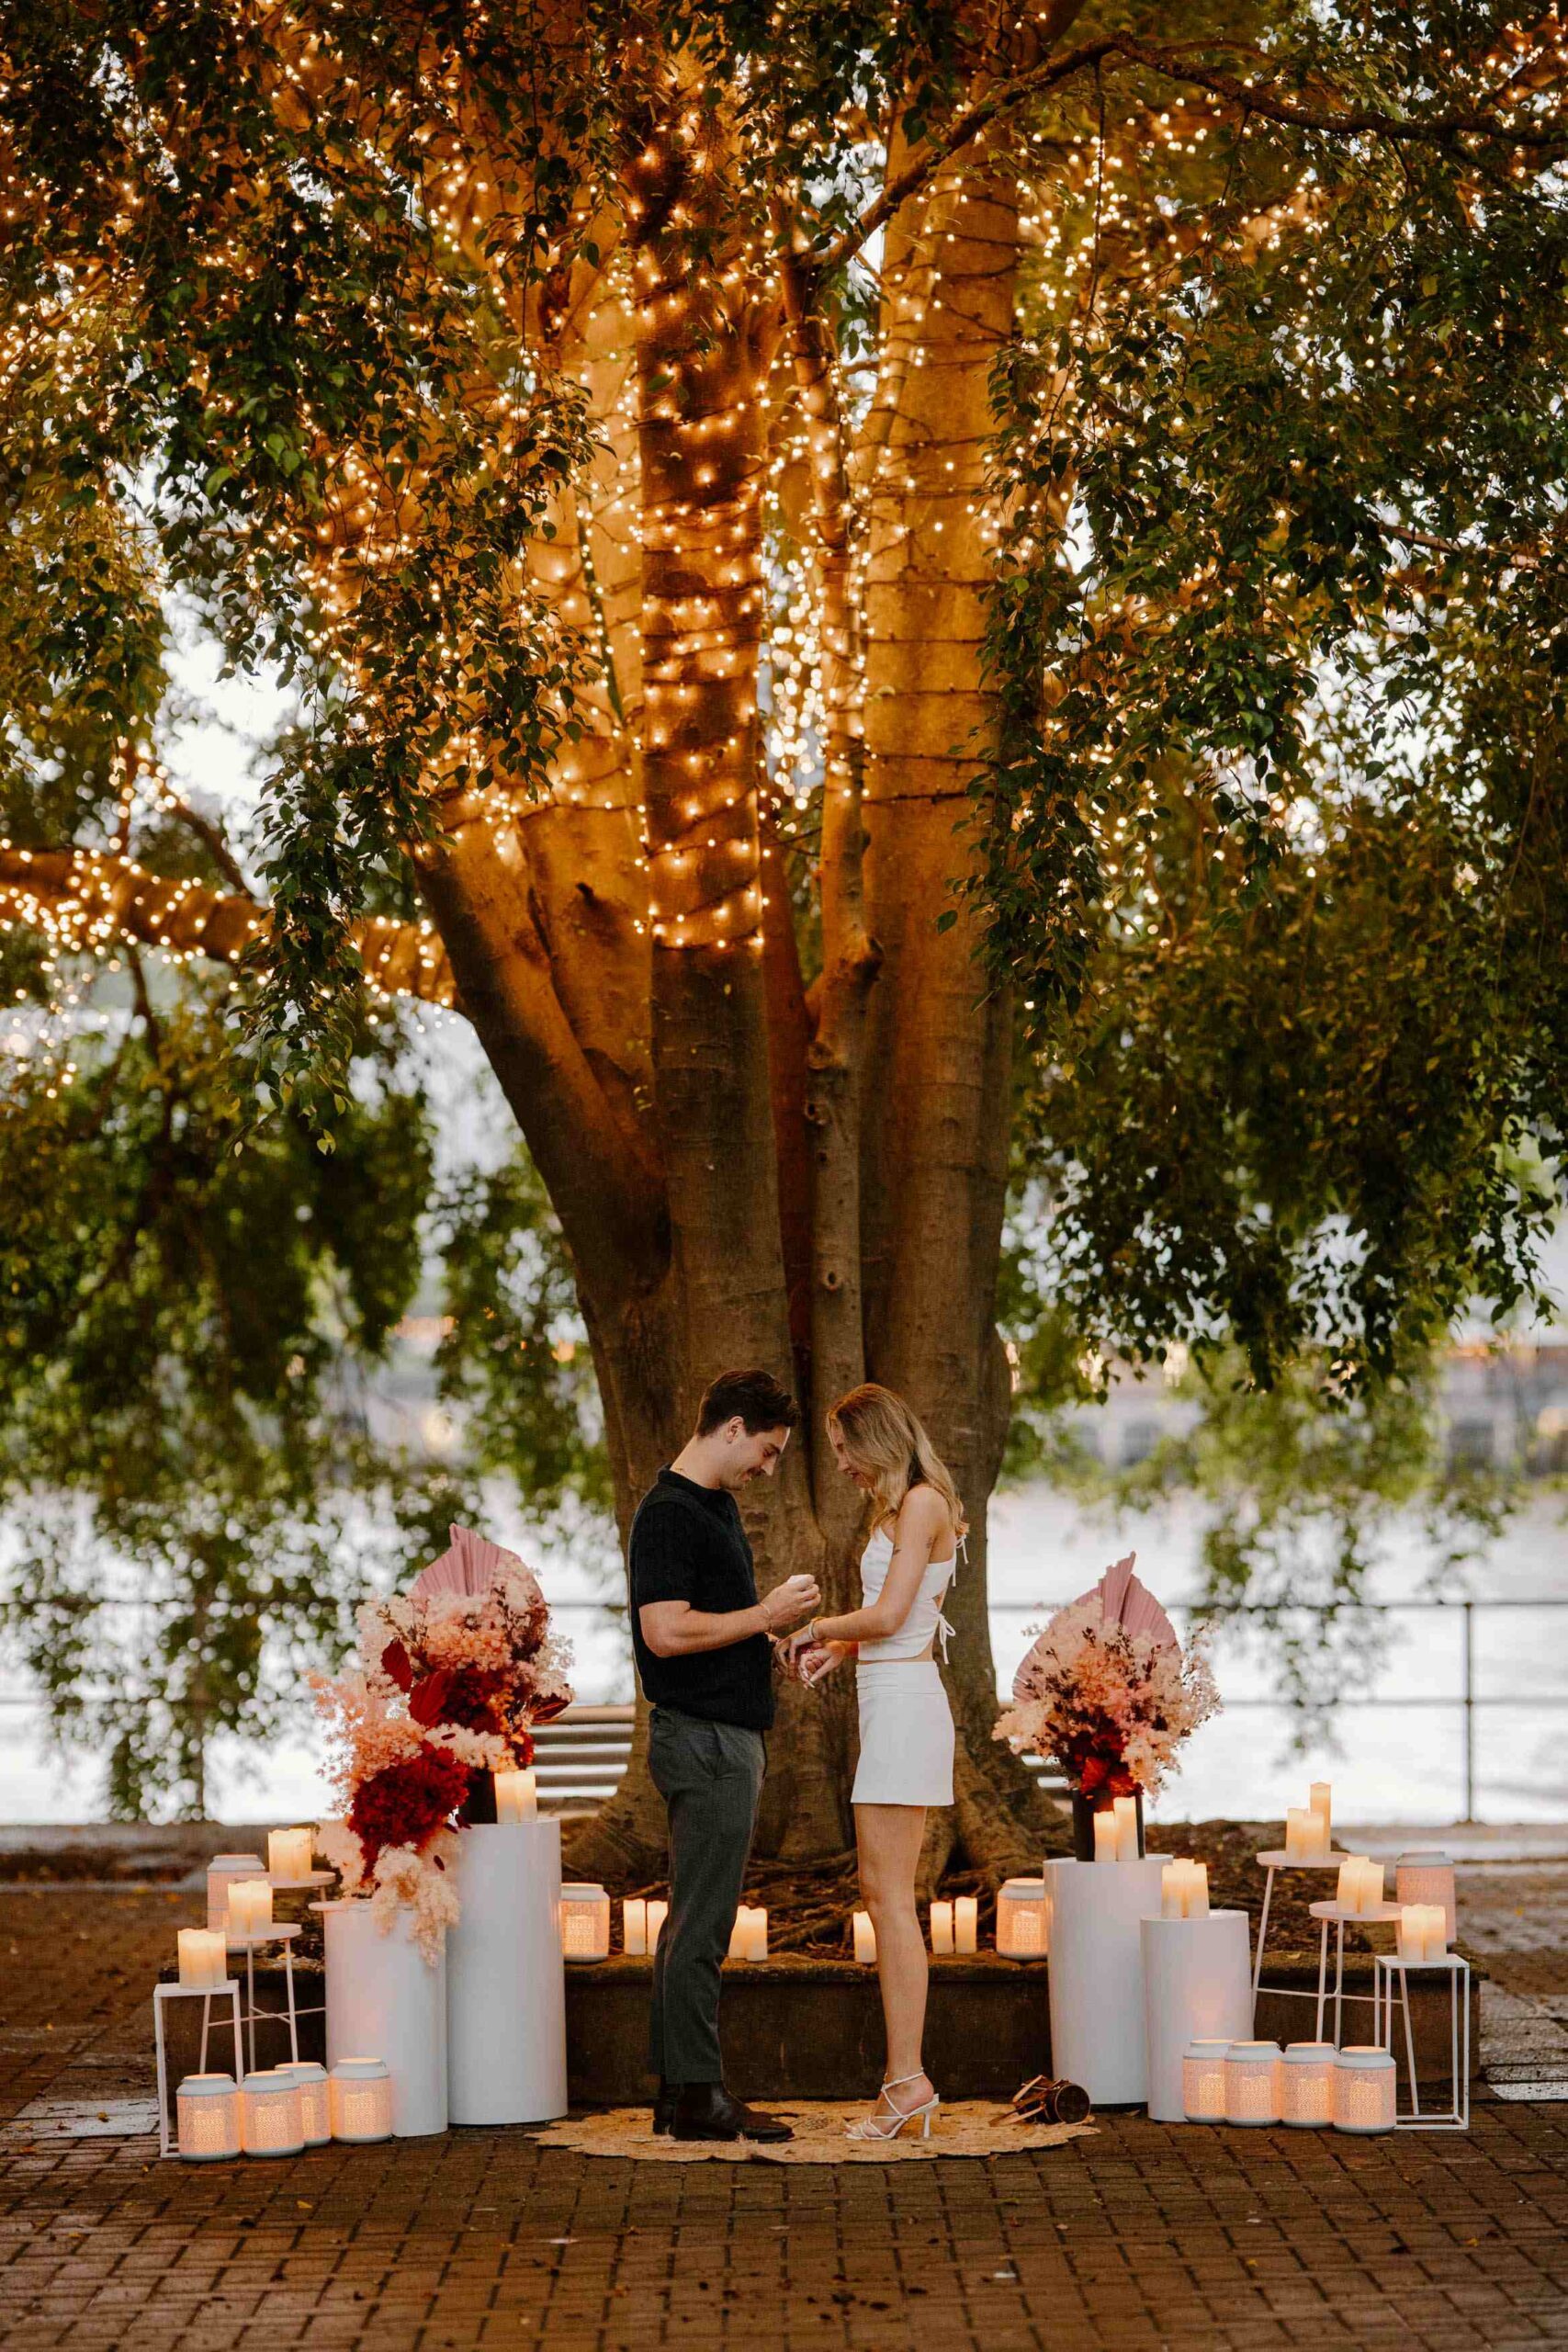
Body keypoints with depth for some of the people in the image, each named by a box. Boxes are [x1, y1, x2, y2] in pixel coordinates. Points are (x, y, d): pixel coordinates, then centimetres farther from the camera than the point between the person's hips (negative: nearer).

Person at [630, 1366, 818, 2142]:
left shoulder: (717, 1506, 16)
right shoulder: (670, 1512, -15)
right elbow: (668, 1631, -23)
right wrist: (766, 1615, -16)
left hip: (727, 1737, 11)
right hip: (704, 1739, -11)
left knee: (693, 1923, 11)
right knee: (700, 1925, -7)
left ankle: (678, 2091, 14)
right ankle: (697, 2096, -5)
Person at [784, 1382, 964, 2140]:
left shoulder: (922, 1505, -12)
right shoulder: (903, 1510, 17)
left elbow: (888, 1616, -18)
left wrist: (819, 1626, -3)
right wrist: (838, 1648, 13)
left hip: (903, 1704, -10)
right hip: (893, 1701, 10)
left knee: (889, 1895, -10)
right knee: (883, 1892, 9)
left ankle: (908, 2078, -11)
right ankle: (903, 2078, 11)